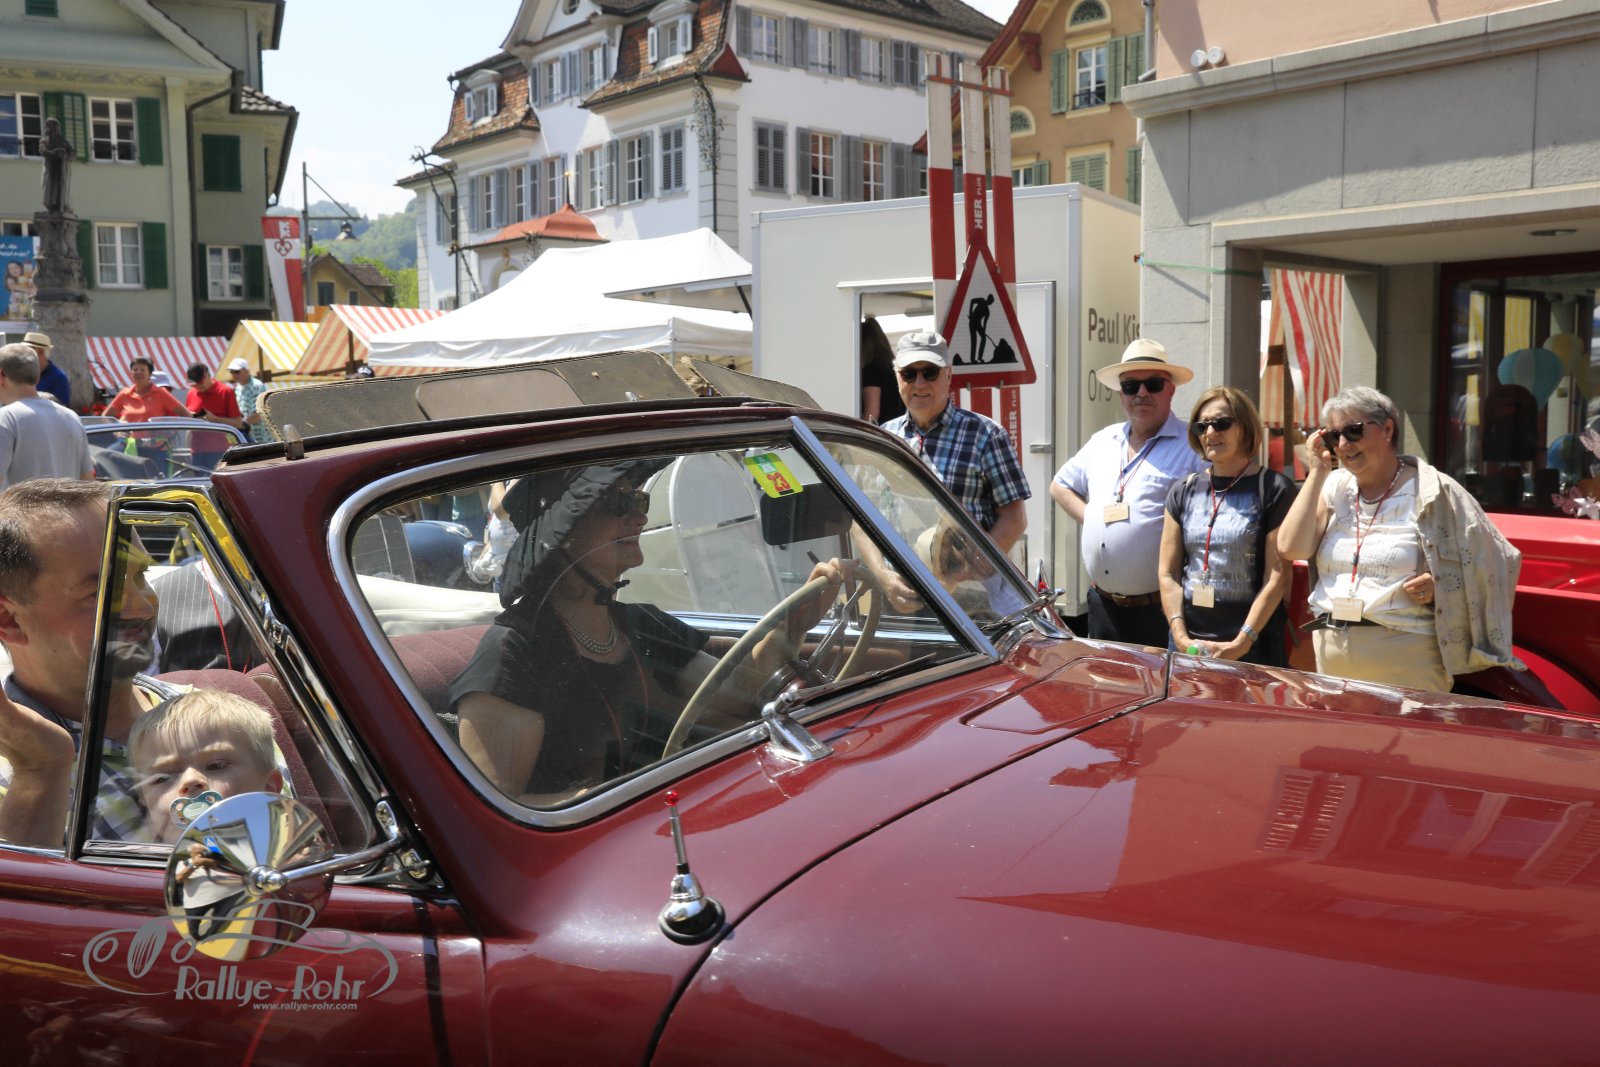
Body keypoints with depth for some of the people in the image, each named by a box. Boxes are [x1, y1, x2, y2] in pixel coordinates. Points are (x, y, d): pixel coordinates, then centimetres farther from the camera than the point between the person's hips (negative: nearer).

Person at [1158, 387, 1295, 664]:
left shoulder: (1273, 489, -4)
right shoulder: (1183, 491, 9)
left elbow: (1277, 577, -8)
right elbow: (1168, 573, 6)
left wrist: (1240, 643, -14)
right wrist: (1181, 637, -6)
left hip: (1253, 646, -4)